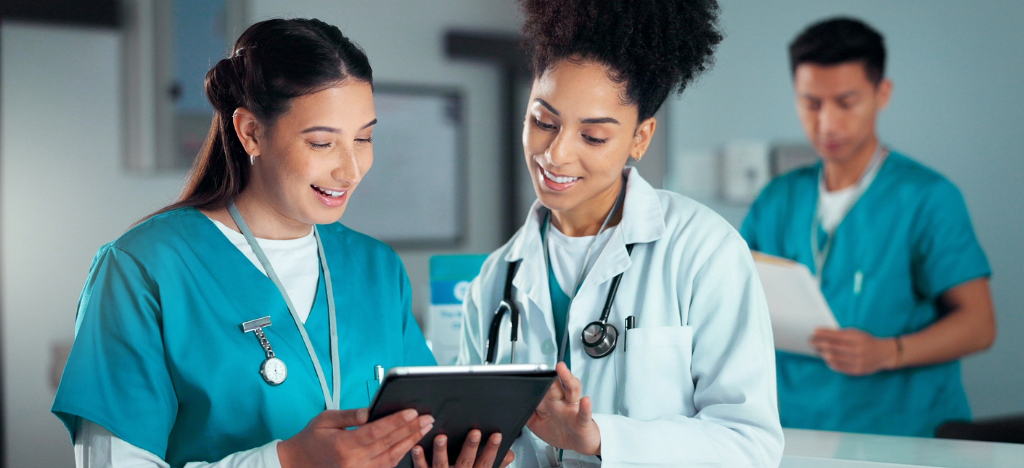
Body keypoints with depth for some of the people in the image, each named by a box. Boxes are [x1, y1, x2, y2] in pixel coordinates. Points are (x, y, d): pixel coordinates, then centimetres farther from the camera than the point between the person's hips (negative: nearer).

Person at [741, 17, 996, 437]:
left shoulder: (926, 197, 0)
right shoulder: (778, 200, 15)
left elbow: (978, 323, -3)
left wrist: (886, 353, -19)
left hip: (900, 434, -4)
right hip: (793, 428, 4)